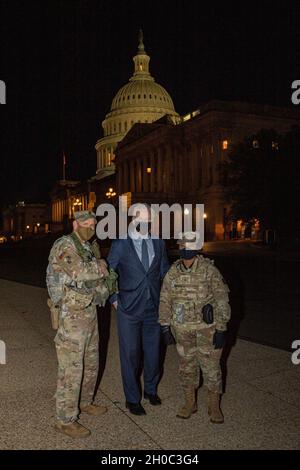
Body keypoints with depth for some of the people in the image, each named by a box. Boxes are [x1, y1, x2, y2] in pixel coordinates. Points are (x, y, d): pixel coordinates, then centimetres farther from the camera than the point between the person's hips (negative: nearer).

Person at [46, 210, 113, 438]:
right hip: (71, 316, -9)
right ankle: (65, 420, 12)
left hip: (90, 313, 9)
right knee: (72, 369, -1)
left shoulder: (91, 248, 10)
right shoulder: (64, 246, -15)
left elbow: (101, 274, 16)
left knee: (91, 363, 20)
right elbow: (80, 272, -27)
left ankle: (84, 402, 40)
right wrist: (99, 266, -10)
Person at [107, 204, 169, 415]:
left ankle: (151, 389, 38)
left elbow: (165, 273, 14)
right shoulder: (120, 244, -6)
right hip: (129, 310, -3)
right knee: (130, 354, 5)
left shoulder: (158, 243, 4)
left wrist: (164, 299, 9)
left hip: (154, 308, 3)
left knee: (153, 351, 14)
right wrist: (114, 298, -2)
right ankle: (132, 399, 23)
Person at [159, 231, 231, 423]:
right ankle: (190, 402, 34)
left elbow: (221, 300, -11)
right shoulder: (173, 271, 1)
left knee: (211, 367, 5)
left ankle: (214, 406, 24)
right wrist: (165, 325, 6)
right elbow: (165, 299, 8)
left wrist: (221, 329, -12)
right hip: (182, 329, 4)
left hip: (206, 328, -3)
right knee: (187, 366, 15)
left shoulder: (209, 270, -11)